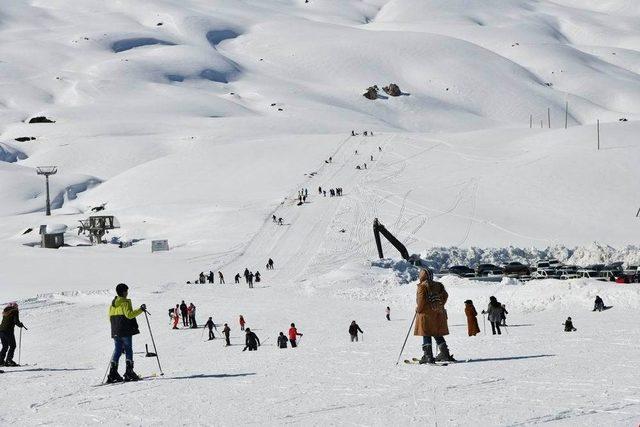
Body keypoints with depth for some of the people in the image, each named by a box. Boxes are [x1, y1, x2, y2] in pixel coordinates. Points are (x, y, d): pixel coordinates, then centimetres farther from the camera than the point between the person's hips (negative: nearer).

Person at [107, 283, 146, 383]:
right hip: (126, 331, -7)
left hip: (115, 332, 7)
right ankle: (129, 372, -9)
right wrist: (141, 310, -16)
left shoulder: (112, 304, 15)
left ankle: (113, 373, -1)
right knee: (128, 350, -1)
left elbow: (110, 318, 19)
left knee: (117, 350, 8)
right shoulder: (125, 302, -10)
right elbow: (129, 314, -22)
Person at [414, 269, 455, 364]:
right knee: (438, 335, 14)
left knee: (426, 335, -2)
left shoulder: (422, 286, -7)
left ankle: (428, 356, -8)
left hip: (426, 313, -6)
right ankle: (445, 354, 13)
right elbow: (445, 296, 6)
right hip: (438, 313, 6)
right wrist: (440, 306, 14)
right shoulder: (438, 285, 11)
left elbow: (421, 299, -16)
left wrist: (418, 309, -3)